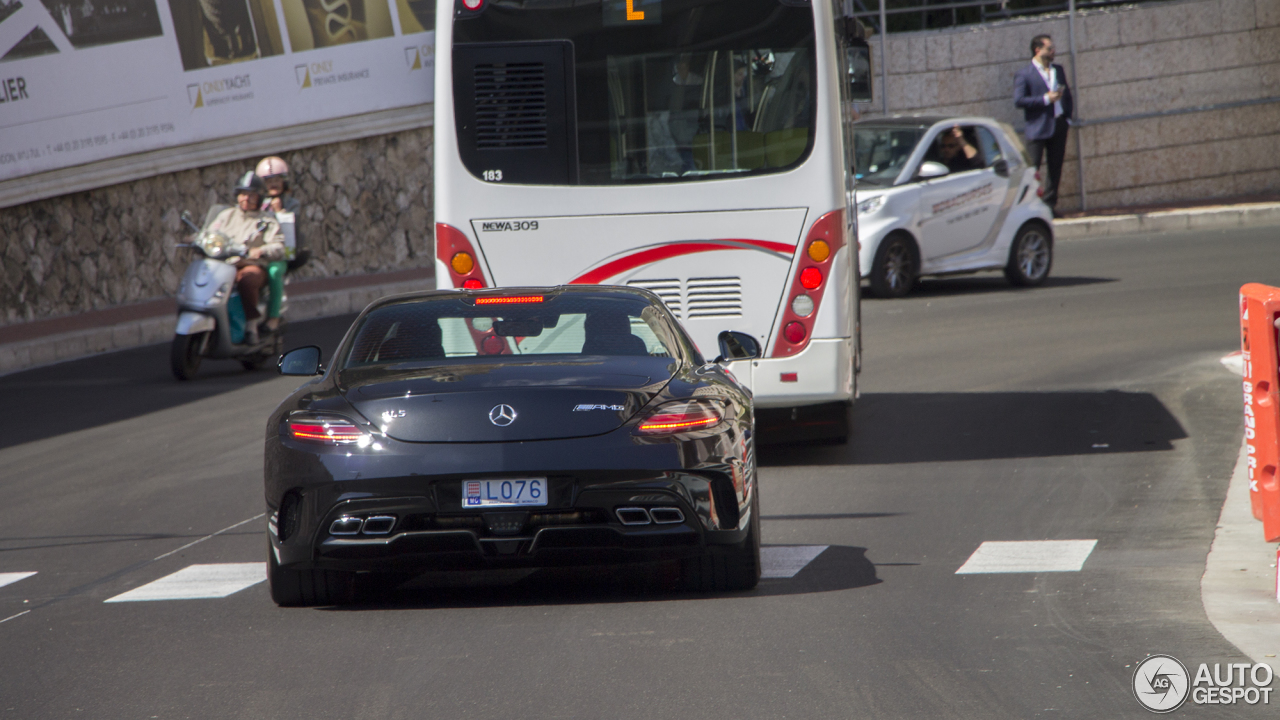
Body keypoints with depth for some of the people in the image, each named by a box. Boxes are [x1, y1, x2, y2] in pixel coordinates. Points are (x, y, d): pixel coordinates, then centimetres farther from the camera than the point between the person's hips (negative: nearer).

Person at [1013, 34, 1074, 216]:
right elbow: (1019, 100, -14)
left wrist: (1068, 114, 7)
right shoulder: (1024, 75, -5)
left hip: (1059, 124, 6)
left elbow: (1067, 94, 21)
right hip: (1038, 127, -6)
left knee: (1055, 167, 7)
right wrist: (1045, 99, -17)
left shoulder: (1058, 70, 15)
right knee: (1031, 168, -6)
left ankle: (1050, 204, 14)